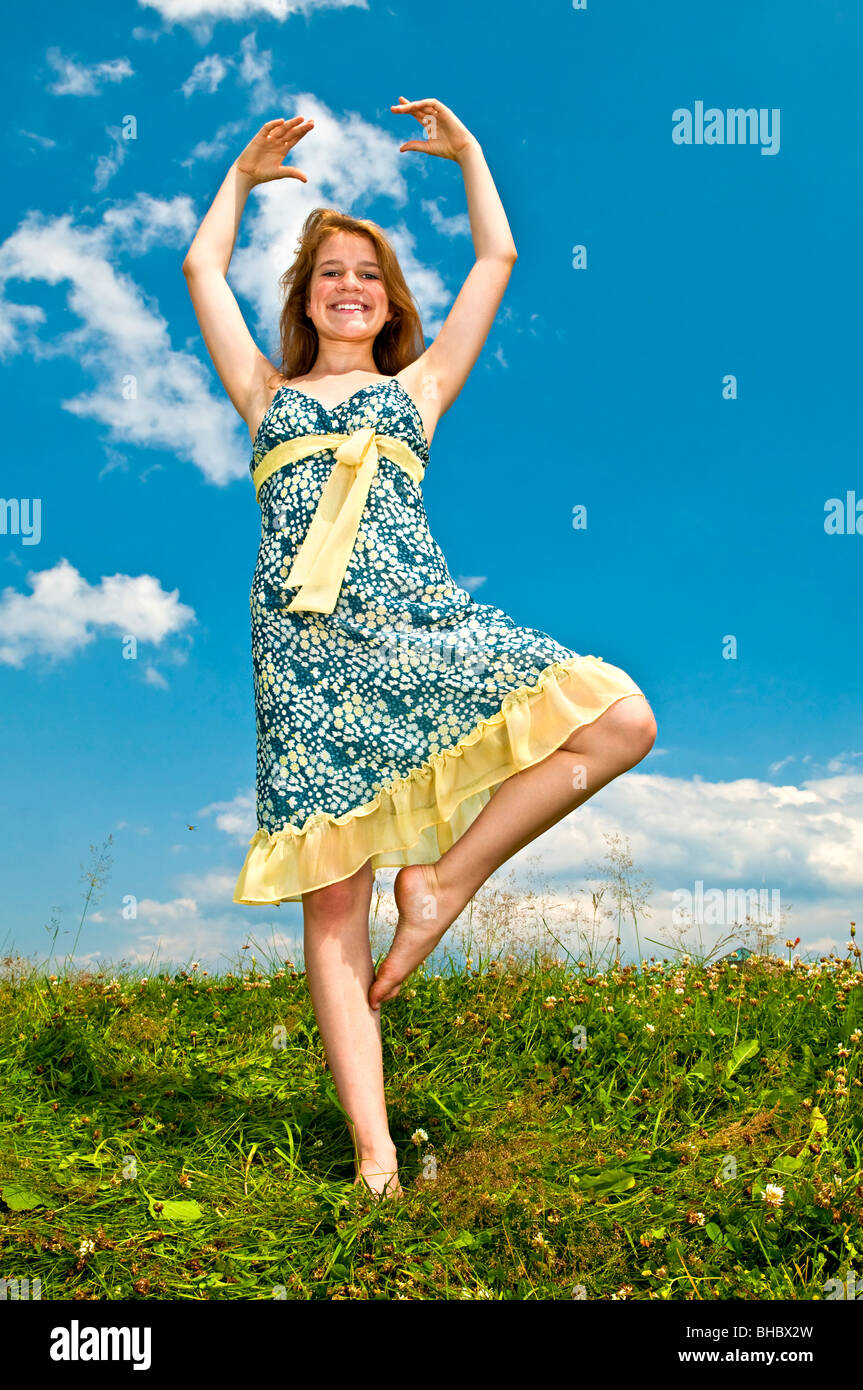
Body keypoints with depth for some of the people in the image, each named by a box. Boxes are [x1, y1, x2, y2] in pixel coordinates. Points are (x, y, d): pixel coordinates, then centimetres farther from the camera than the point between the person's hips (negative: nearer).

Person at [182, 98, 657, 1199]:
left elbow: (497, 259, 29)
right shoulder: (267, 394, 26)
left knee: (621, 719, -19)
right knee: (331, 898, -7)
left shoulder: (418, 386, 25)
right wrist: (243, 175, 42)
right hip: (306, 644, -1)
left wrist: (468, 151, 37)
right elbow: (202, 269, 32)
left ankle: (446, 875, -6)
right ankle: (373, 1151, -1)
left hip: (421, 619, 1)